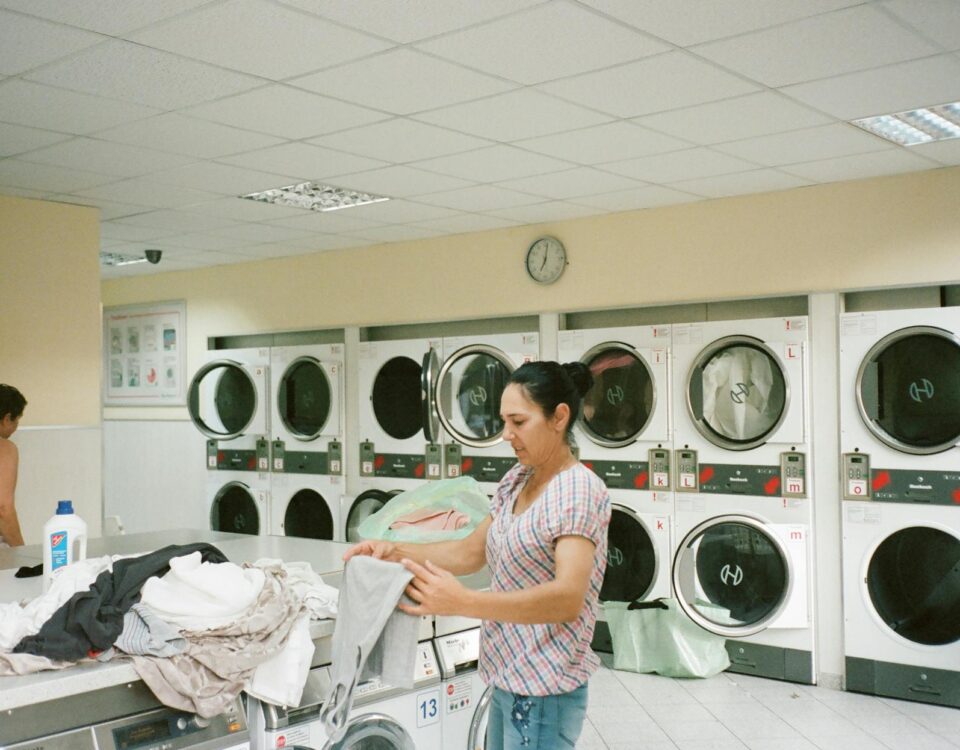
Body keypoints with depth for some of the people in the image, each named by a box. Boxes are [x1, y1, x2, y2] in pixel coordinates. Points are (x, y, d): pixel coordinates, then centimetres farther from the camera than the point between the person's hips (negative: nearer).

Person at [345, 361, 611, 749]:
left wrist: (462, 602, -39)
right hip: (508, 677, 8)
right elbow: (471, 551, 13)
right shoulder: (515, 481, 8)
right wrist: (395, 551, -1)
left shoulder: (580, 490, -19)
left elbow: (568, 598, -30)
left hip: (544, 689, -8)